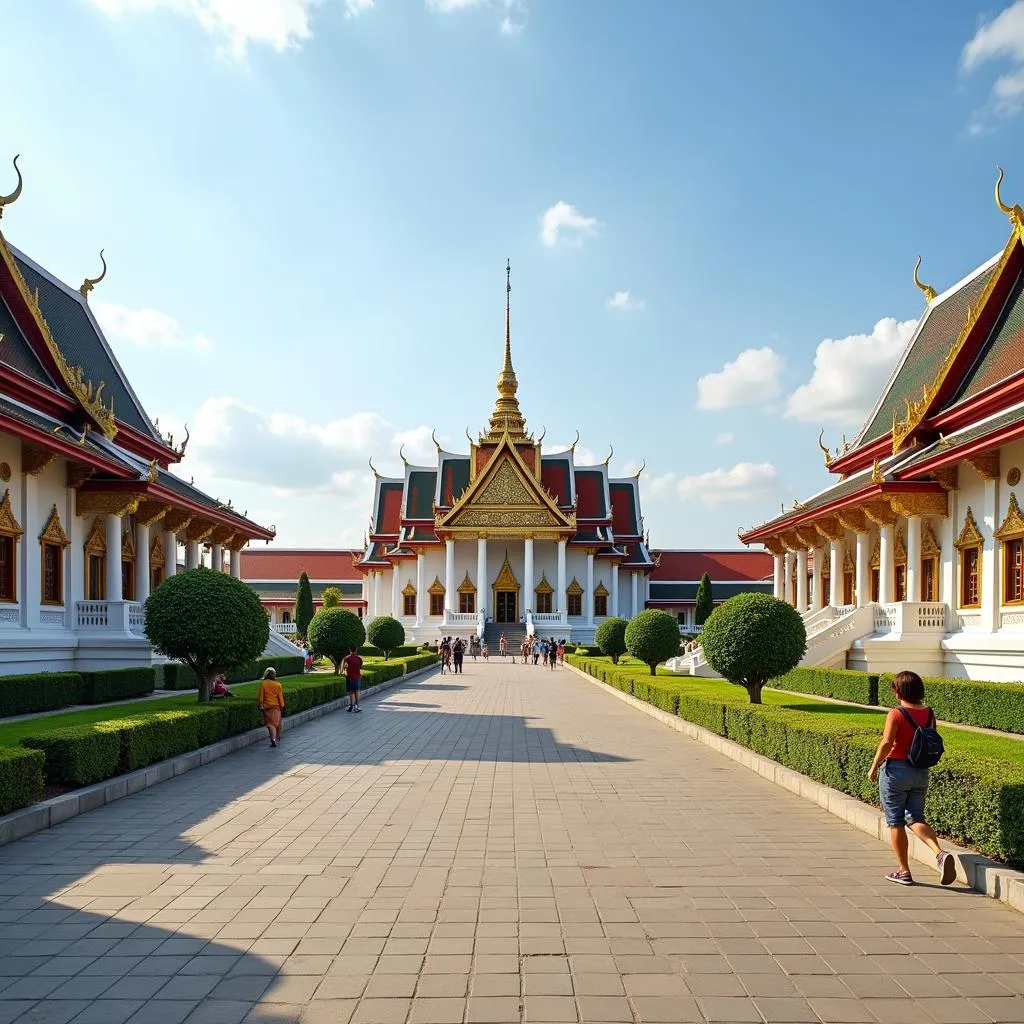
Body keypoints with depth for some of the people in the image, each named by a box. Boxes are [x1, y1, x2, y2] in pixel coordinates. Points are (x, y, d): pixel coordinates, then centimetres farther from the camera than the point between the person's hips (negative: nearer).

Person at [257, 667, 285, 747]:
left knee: (270, 723, 0)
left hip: (266, 706, -1)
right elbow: (280, 696, -1)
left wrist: (261, 705, 1)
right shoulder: (277, 684, -4)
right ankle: (277, 738, 26)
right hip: (276, 706, 1)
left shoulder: (263, 684, -6)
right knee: (277, 722, 13)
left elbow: (261, 695, -5)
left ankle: (273, 739, -17)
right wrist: (282, 706, 6)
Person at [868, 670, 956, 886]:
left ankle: (903, 871, 13)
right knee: (916, 818, 13)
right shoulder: (929, 714, 2)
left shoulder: (896, 714, -16)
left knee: (895, 822, 7)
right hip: (921, 772, 6)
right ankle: (940, 854, -11)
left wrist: (874, 767, -11)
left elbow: (886, 743, -22)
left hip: (896, 770, -5)